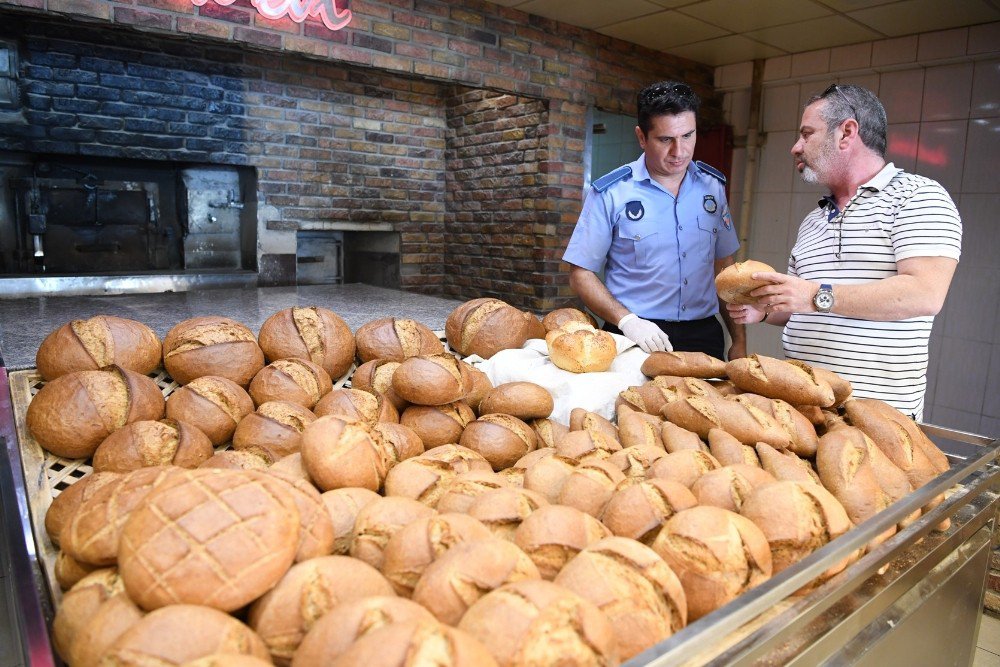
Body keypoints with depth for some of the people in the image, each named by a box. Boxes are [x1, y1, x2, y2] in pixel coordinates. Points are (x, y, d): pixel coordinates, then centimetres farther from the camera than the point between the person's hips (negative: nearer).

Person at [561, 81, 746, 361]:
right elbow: (581, 274, -7)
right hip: (635, 338, -3)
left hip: (704, 335, 4)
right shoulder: (610, 193, -8)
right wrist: (627, 320, -20)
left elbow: (725, 267, 10)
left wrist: (739, 341, 6)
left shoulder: (713, 186, 5)